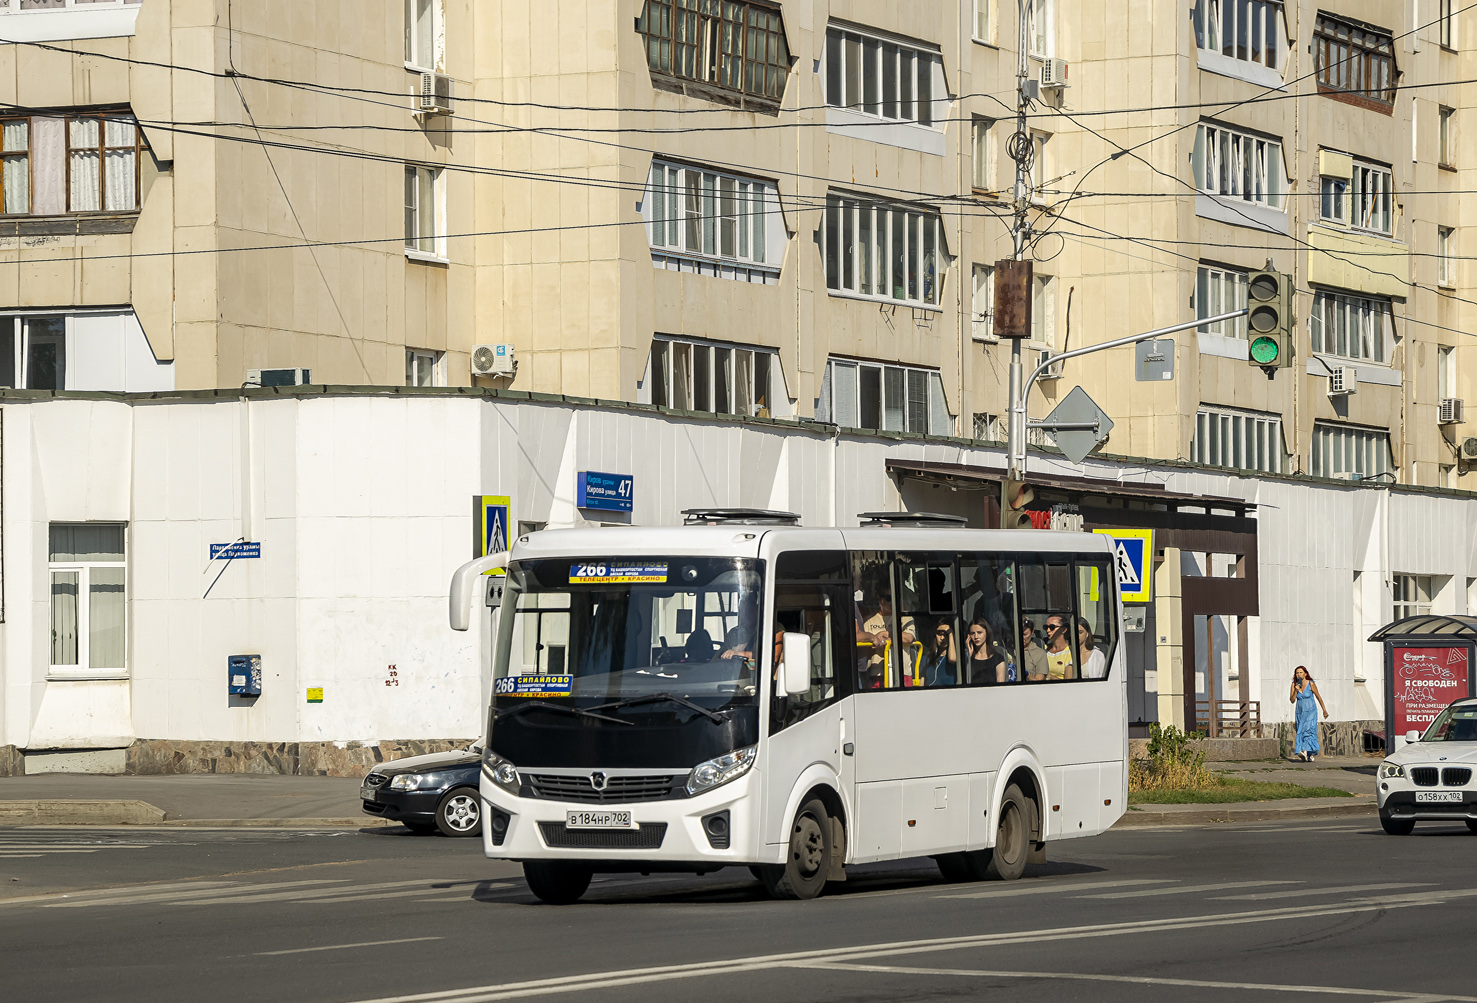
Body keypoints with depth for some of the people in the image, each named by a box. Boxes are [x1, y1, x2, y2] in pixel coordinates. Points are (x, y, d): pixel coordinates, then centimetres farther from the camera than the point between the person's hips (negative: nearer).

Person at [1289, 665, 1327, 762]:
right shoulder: (1294, 685, 3)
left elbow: (1318, 697, 3)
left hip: (1310, 711, -5)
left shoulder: (1311, 684, -7)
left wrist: (1324, 710, 10)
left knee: (1308, 730, -21)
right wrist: (1296, 691, -16)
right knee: (1301, 732, 3)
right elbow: (1292, 700, 1)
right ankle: (1311, 755, 12)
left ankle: (1305, 752, -37)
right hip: (1299, 713, 5)